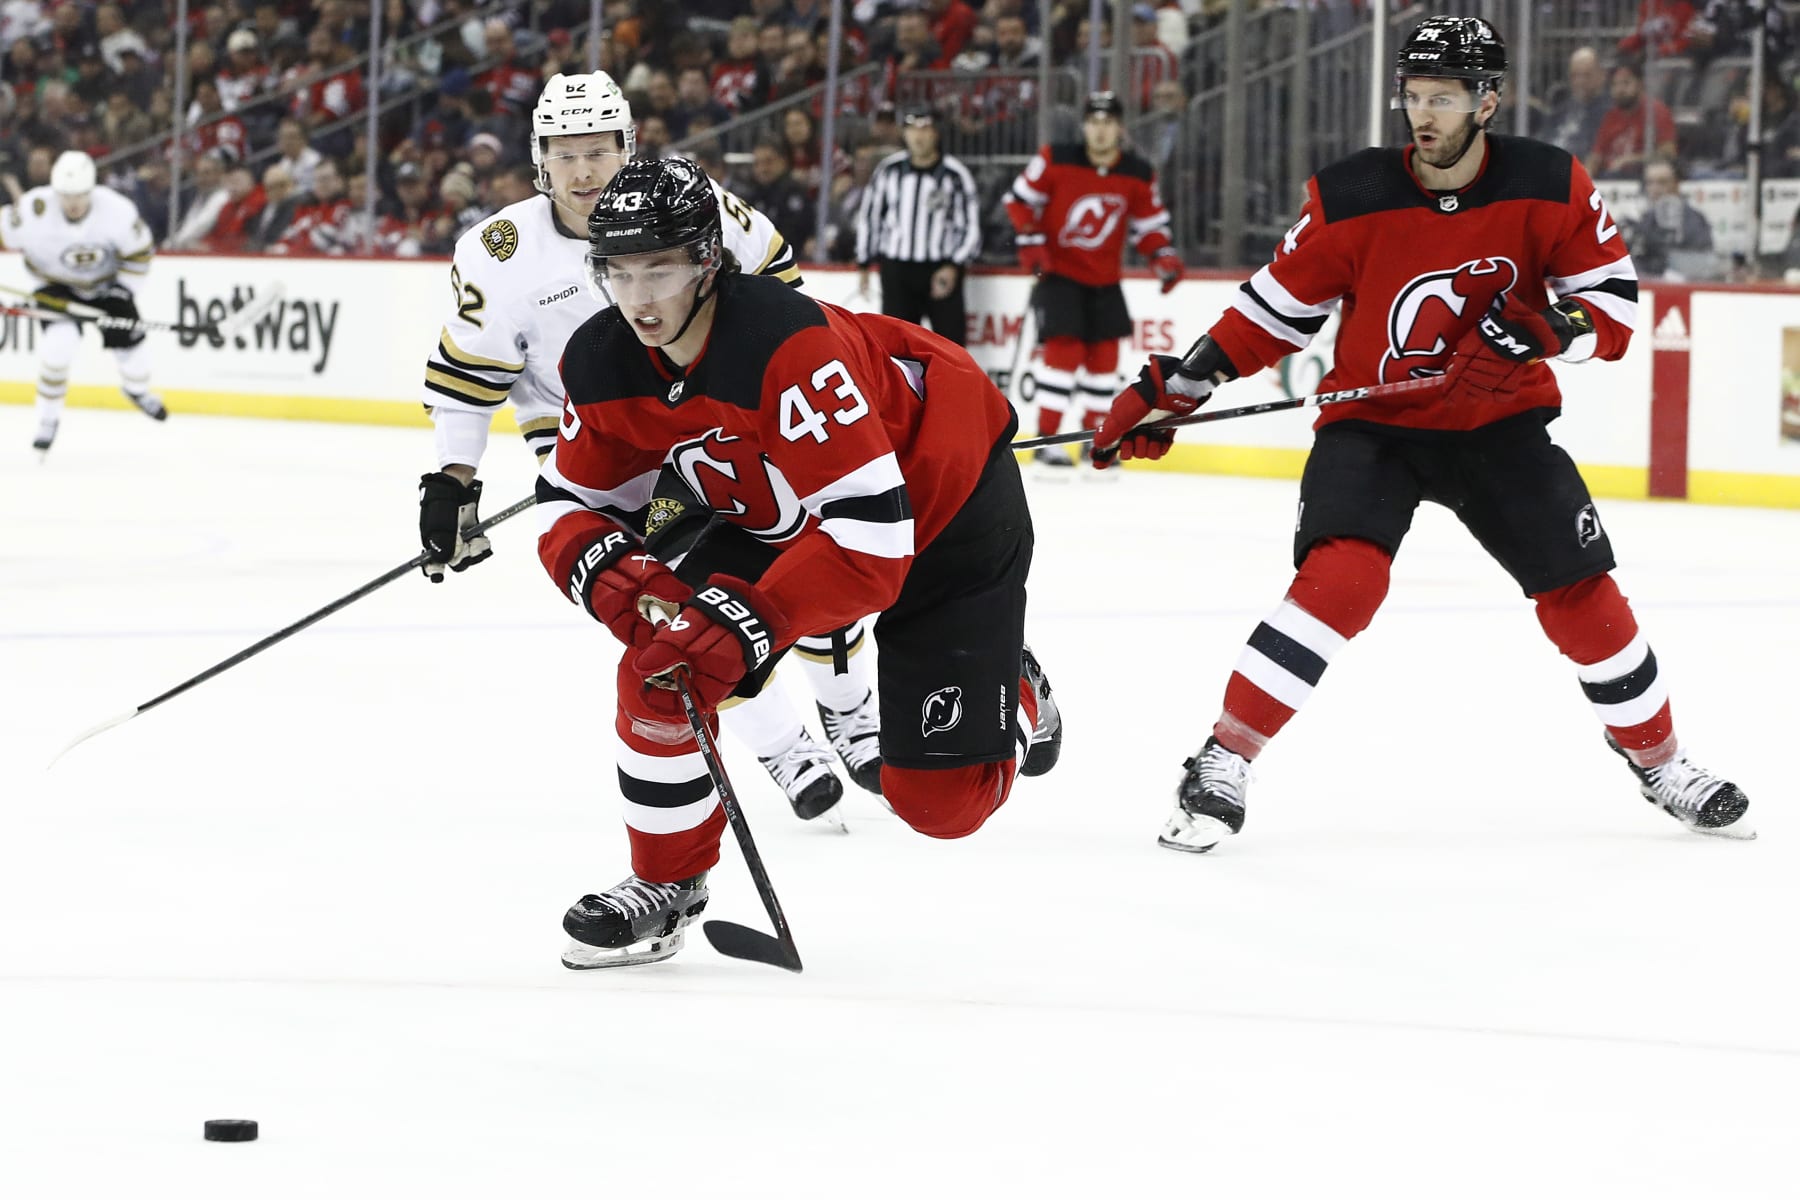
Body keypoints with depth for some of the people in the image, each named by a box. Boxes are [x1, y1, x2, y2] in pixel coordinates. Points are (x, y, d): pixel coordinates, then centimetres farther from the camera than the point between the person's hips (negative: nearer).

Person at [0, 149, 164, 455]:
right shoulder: (34, 210, -31)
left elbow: (139, 252, -11)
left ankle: (137, 390, 41)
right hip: (55, 286, -2)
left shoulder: (116, 210, -28)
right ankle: (48, 415, -3)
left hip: (105, 281, 2)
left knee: (129, 338, 4)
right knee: (59, 343, -24)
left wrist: (123, 288, -15)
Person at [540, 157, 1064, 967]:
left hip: (942, 501, -6)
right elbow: (571, 504, -6)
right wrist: (616, 579, -28)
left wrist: (748, 623, -44)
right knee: (661, 668, -15)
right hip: (773, 514, 6)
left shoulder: (791, 347, -39)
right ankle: (664, 886, 5)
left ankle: (1013, 698, 30)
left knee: (939, 799, -4)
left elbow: (871, 536, -40)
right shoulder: (602, 365, -17)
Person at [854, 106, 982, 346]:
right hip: (897, 269, 2)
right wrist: (864, 264, 12)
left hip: (942, 270, -2)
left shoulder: (955, 175, -6)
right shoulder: (889, 170, 2)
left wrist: (954, 266, -15)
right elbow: (869, 216, 12)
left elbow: (971, 226, -3)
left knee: (950, 335, -4)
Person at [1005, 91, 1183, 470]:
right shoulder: (1056, 160, -12)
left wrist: (1163, 256, -10)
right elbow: (1020, 198, -3)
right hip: (1058, 271, -4)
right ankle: (1046, 438, -11)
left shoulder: (1138, 175, -3)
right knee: (1064, 348, -15)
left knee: (1104, 353, 6)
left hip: (1103, 280, 4)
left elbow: (1148, 223, 6)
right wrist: (1030, 243, -10)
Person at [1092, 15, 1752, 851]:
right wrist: (1173, 389, -9)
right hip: (1372, 424, -2)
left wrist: (1539, 330, -27)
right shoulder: (1350, 199, -14)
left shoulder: (1549, 188, -12)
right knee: (1339, 578, -25)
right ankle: (1223, 767, -18)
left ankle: (1659, 763, 23)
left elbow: (1614, 297, -6)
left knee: (1581, 590, 0)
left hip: (1499, 421, 2)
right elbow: (1276, 309, -4)